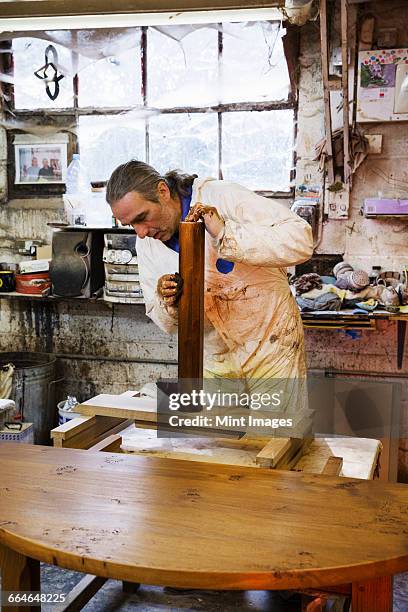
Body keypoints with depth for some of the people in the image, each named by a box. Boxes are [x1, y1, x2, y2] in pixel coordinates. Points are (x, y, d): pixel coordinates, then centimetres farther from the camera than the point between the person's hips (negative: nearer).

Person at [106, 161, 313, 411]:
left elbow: (301, 240, -27)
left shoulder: (223, 198, -18)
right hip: (215, 358, 4)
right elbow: (167, 323, 6)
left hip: (271, 346, -4)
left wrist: (226, 236, -34)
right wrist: (169, 305, -18)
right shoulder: (147, 243, -1)